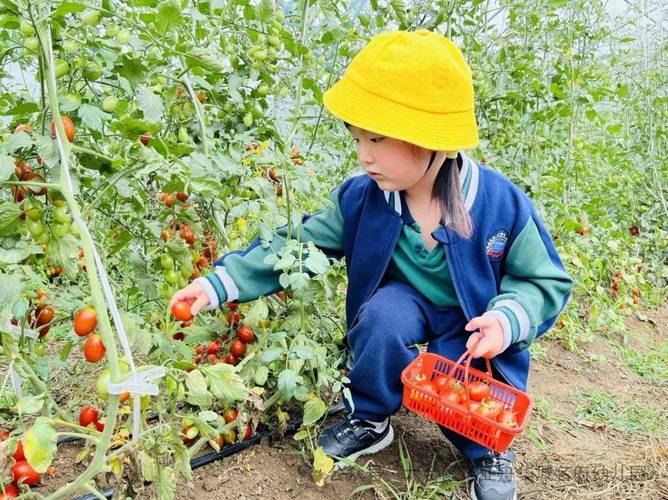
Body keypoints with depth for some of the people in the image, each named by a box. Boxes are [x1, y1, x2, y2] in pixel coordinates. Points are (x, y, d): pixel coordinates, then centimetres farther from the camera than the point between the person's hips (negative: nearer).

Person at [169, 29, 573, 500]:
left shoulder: (502, 204, -24)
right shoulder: (360, 198, -17)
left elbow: (547, 282, -12)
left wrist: (507, 319, -34)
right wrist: (219, 282, -19)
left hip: (473, 328, -2)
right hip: (406, 309, 2)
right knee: (384, 310, -32)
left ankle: (489, 448, 9)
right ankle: (369, 420, -4)